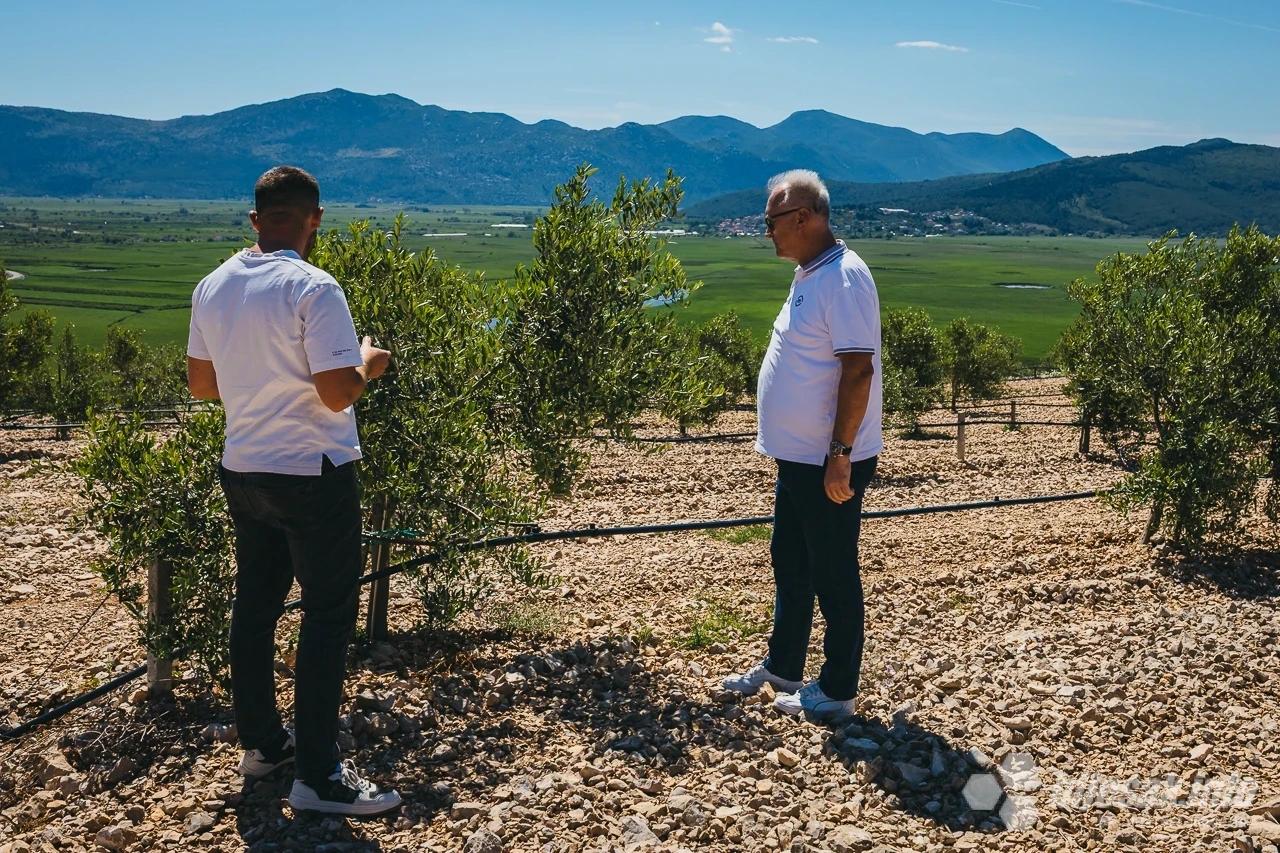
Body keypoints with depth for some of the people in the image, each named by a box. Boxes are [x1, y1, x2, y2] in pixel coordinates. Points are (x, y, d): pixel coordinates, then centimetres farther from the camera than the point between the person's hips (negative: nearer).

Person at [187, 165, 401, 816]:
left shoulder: (212, 288, 4)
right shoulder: (313, 289, -18)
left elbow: (200, 384, 12)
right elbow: (338, 394, -22)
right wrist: (368, 364, -2)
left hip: (242, 470, 8)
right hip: (313, 476, -7)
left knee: (255, 605, 18)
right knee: (328, 616, 1)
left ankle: (260, 742, 31)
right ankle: (316, 775, 6)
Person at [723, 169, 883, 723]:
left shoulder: (842, 278, -20)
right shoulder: (809, 276, 12)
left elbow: (858, 370, -24)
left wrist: (839, 456, -24)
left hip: (829, 463, -10)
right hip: (798, 456, 10)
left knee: (833, 576, 3)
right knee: (790, 566, 20)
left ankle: (837, 692, 17)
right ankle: (782, 668, 36)